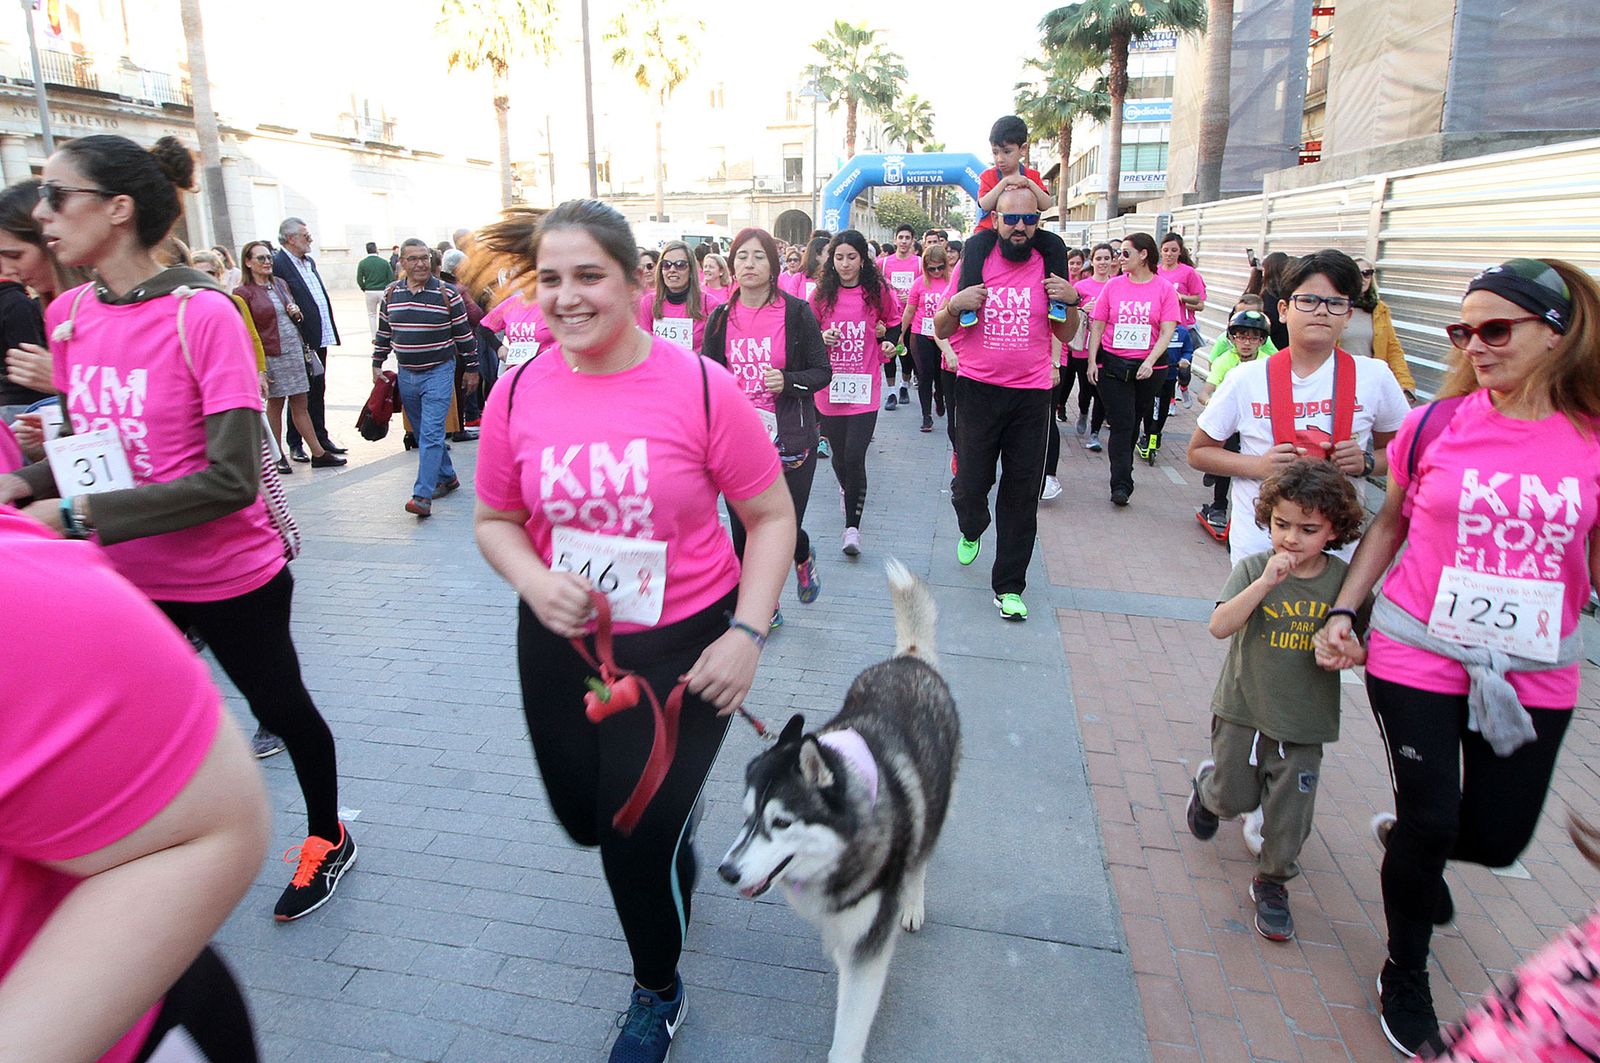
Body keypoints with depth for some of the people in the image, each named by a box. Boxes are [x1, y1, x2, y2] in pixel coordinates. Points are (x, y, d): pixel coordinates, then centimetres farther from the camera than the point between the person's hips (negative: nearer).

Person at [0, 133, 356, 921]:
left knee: (282, 708, 15)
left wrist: (77, 516, -27)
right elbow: (88, 439, 12)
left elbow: (231, 479, -25)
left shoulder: (203, 314, -20)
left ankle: (328, 838, 40)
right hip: (126, 576, 6)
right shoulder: (68, 313, 0)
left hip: (229, 576, -6)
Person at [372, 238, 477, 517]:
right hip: (406, 375, 5)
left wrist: (471, 368, 2)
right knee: (423, 434, 13)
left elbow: (464, 334, -1)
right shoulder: (391, 295, 6)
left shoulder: (447, 293, -7)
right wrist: (377, 364, 14)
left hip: (439, 372, -5)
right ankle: (446, 477, 29)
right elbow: (383, 333, 17)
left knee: (431, 434, -12)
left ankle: (423, 495, -14)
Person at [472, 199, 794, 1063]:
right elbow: (495, 520, 5)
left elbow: (772, 517, -8)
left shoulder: (700, 388, -16)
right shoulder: (518, 393, -7)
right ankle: (674, 837, 59)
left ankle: (657, 993, 37)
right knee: (584, 818, 21)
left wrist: (747, 634, -18)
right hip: (558, 643, 4)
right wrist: (534, 581, -16)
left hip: (684, 643, -4)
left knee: (641, 836, 3)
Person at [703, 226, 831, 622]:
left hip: (789, 440, -3)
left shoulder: (796, 313, -4)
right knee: (744, 532, 5)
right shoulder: (721, 318, 6)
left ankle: (803, 556, 37)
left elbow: (822, 372, -3)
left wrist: (787, 381, -21)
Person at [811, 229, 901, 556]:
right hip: (830, 388, 2)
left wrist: (888, 343, -2)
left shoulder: (879, 292, 1)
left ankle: (852, 526, 1)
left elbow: (895, 324, 17)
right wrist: (820, 338, -9)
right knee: (839, 455, 13)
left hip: (864, 388, -2)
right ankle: (847, 489, 47)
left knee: (855, 458, -11)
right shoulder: (821, 295, 4)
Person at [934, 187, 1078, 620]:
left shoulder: (1049, 267, 5)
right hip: (979, 389, -1)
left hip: (1031, 394, 1)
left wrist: (1070, 301, -6)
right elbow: (941, 329, 5)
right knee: (971, 482, 0)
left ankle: (1009, 586, 14)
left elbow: (1064, 334, 12)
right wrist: (955, 305, -15)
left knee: (1022, 492, 2)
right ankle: (971, 529, 38)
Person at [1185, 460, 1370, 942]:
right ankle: (1207, 783, 49)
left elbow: (1367, 645, 4)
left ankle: (1272, 884, 31)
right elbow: (1220, 626, -24)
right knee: (1234, 799, 14)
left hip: (1303, 722, 1)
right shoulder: (1254, 568, -12)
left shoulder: (1344, 580, -6)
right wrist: (1266, 582, -34)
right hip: (1242, 710, -1)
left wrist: (1348, 652, -19)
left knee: (1289, 815, 6)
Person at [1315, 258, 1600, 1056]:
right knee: (1430, 823, 3)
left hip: (1535, 670, 2)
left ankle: (1402, 836, 48)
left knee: (1498, 838, 10)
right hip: (1418, 654, -2)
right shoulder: (1435, 426, -6)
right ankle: (1405, 975, 29)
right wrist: (1343, 608, 0)